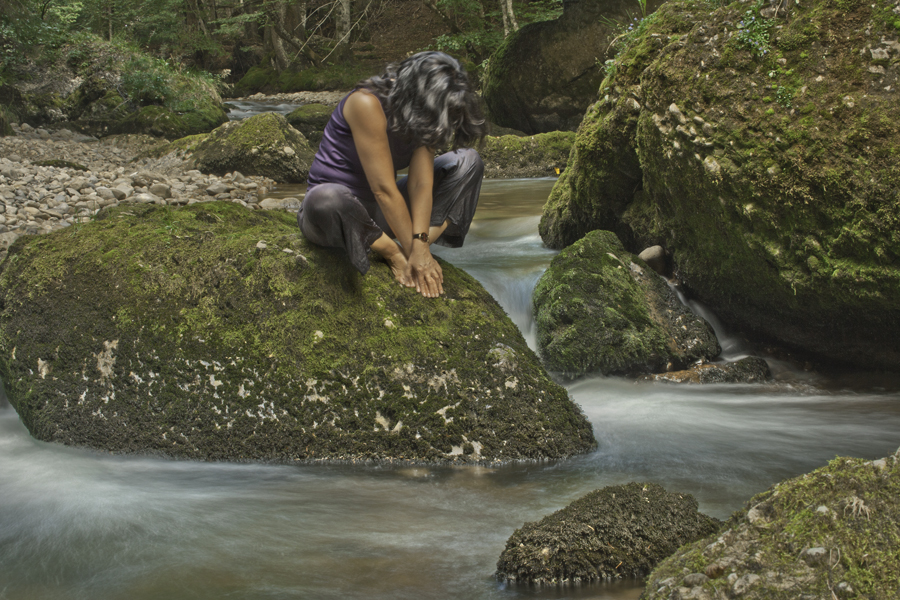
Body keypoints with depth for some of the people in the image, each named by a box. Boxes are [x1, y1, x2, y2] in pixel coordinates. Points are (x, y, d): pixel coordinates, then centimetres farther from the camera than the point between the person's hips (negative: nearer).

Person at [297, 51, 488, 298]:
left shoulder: (420, 116, -3)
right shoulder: (367, 104, -26)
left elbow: (421, 183, -13)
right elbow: (384, 190, -28)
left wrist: (421, 244, -26)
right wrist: (413, 250, -25)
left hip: (381, 213, 7)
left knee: (467, 161, -1)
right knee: (328, 199, -45)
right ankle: (391, 252, -17)